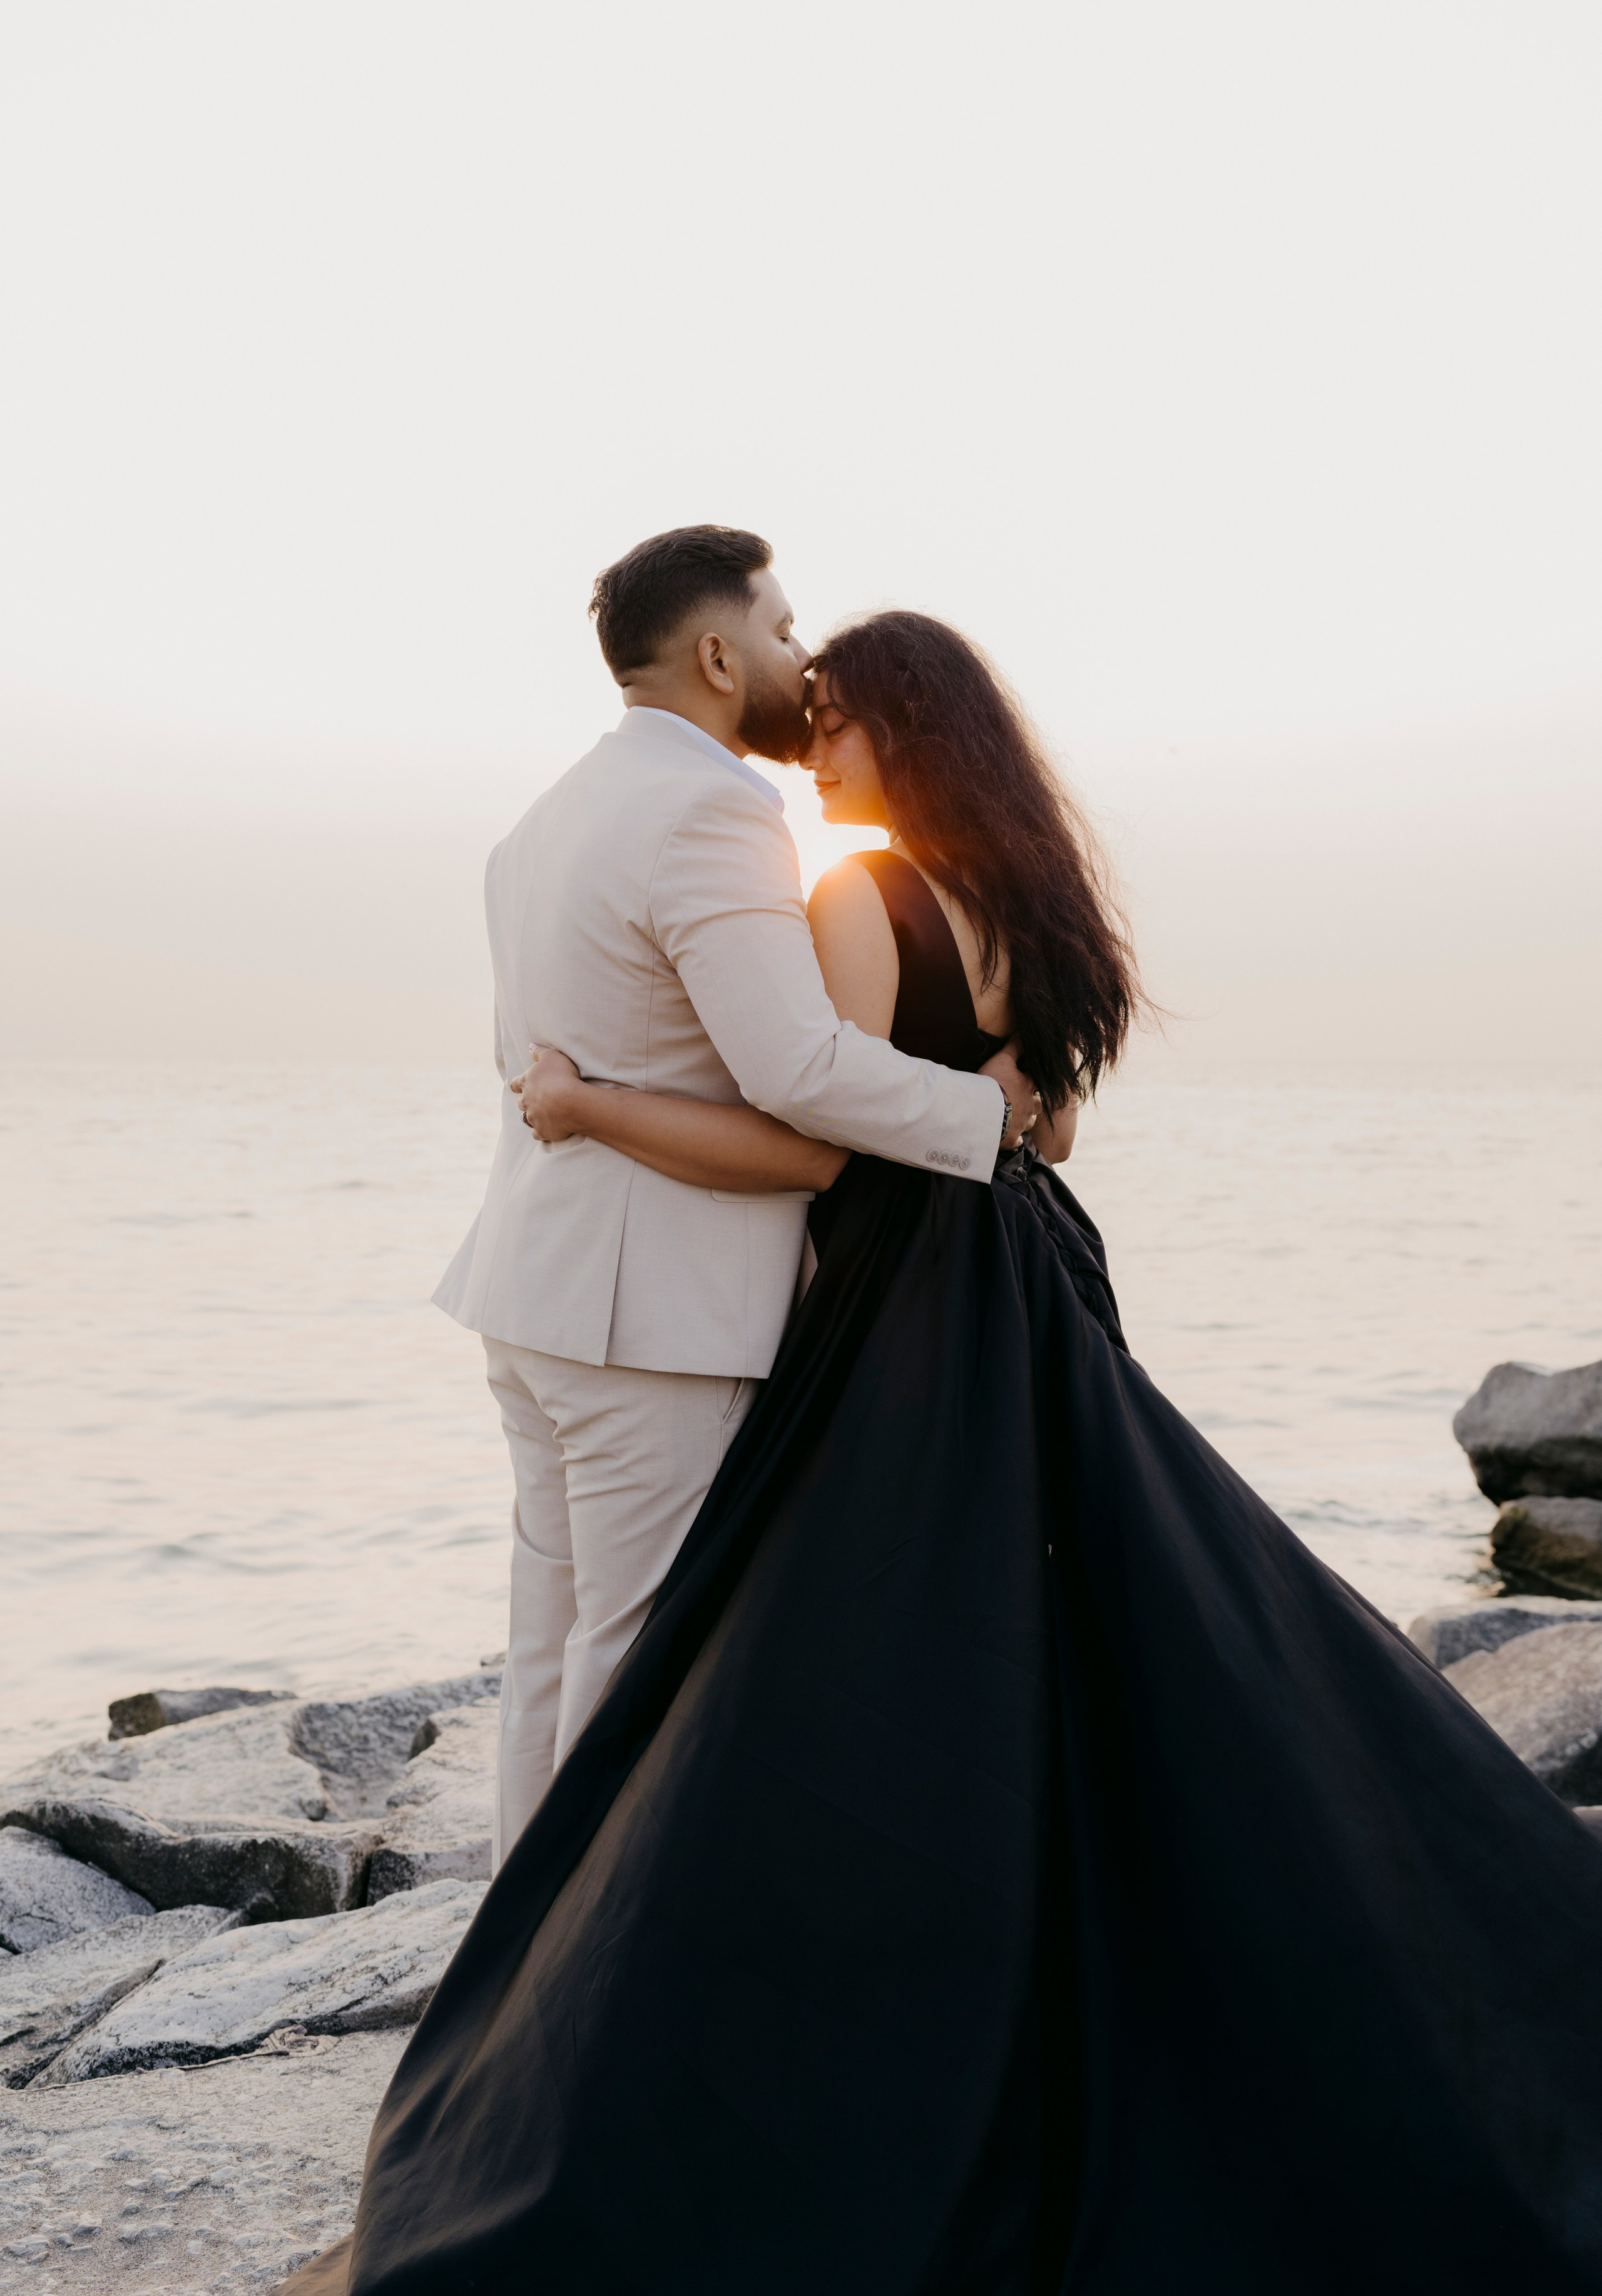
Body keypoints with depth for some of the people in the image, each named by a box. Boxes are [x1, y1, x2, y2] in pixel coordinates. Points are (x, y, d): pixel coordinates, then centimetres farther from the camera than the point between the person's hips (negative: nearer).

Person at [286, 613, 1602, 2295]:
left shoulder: (860, 900, -12)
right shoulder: (1029, 903, 11)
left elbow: (815, 1146, -19)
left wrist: (583, 1104, -14)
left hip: (902, 1341, -8)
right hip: (1039, 1331, 8)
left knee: (815, 1737, -7)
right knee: (1151, 1667, 15)